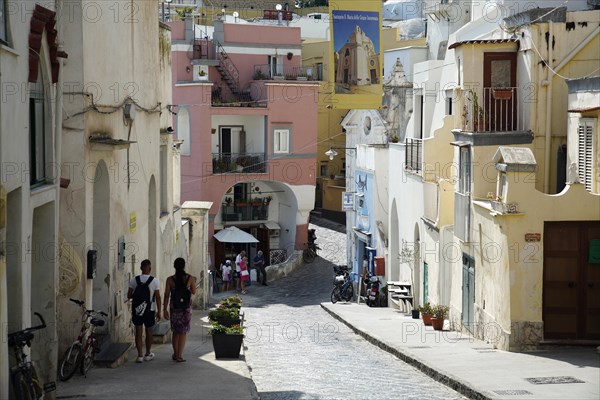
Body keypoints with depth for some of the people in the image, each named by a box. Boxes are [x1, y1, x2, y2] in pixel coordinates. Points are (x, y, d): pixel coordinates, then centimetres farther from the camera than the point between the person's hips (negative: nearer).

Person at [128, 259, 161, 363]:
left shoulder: (134, 280, -5)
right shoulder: (155, 281, -10)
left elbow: (129, 295, -3)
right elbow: (158, 297, -10)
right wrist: (159, 312, -3)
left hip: (137, 310, 1)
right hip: (149, 310, -1)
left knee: (139, 332, 5)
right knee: (149, 331, 14)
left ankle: (140, 355, 1)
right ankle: (148, 354, 24)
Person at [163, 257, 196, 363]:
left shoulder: (170, 279, -6)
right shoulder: (190, 278, -7)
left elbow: (166, 295, -6)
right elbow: (194, 292, 5)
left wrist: (165, 310, 0)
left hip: (174, 308, 1)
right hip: (186, 309, -1)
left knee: (175, 332, 17)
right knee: (183, 332, 5)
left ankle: (175, 354, 24)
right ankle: (179, 356, 1)